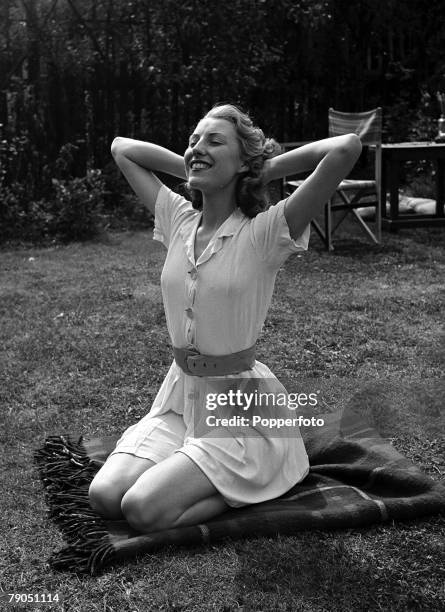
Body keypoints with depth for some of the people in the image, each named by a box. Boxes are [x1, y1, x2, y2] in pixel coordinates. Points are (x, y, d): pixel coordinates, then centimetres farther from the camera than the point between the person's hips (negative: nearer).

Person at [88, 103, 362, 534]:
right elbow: (121, 148, 13)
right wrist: (192, 170, 4)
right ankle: (202, 470, 15)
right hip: (179, 396, 6)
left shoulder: (264, 232, -14)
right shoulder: (178, 220, 2)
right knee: (104, 497, -9)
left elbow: (347, 148, -26)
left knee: (143, 510, -19)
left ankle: (238, 489, 7)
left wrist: (268, 168, -11)